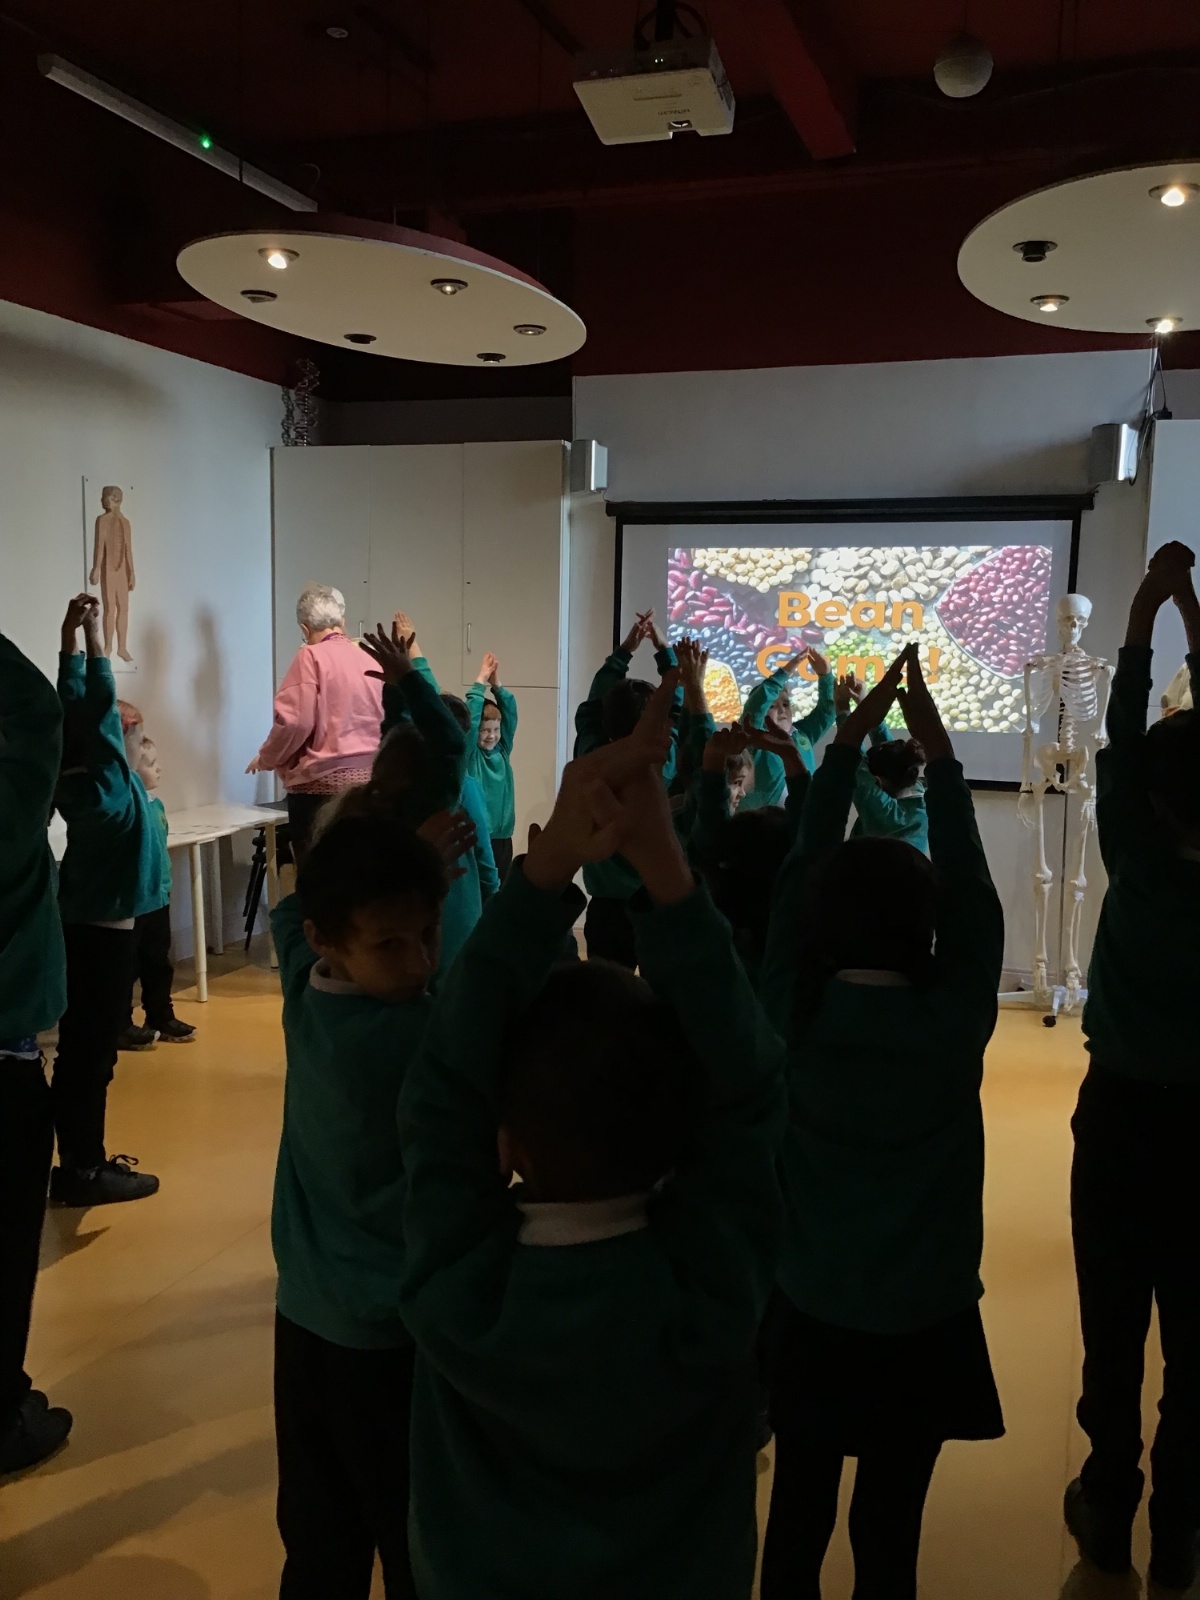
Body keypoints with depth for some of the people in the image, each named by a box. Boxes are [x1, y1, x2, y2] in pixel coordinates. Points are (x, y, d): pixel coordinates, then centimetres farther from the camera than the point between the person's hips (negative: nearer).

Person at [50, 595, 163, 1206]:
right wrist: (94, 639, -16)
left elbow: (73, 705, 7)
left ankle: (77, 1162, 22)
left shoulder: (67, 780, 3)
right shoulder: (108, 783, -18)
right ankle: (86, 1171, 6)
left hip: (76, 925, 8)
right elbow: (100, 705, -22)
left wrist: (69, 639, 5)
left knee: (77, 1047, 13)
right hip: (105, 931, -8)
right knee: (92, 1054, -2)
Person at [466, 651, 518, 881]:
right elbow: (470, 718, -18)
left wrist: (497, 685, -6)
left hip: (502, 837, 5)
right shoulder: (469, 754, -6)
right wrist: (481, 682, -14)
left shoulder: (502, 750, 8)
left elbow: (511, 714, 4)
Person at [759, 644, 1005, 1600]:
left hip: (811, 1315, 2)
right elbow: (975, 895, -8)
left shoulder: (792, 1012, -15)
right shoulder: (955, 1025, -19)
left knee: (798, 1519, 16)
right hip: (922, 1324, -1)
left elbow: (801, 875, -5)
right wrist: (939, 756, -4)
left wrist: (848, 743, -1)